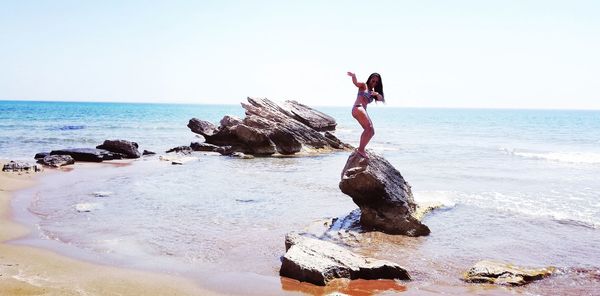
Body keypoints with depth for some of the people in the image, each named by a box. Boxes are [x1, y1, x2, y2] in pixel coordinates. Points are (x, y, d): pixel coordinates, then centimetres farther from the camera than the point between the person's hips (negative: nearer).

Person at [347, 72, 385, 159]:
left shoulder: (373, 92, 29)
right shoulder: (364, 86, 10)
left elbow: (381, 99, 13)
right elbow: (356, 83, -10)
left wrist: (377, 94, -10)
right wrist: (353, 76, -33)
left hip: (363, 111, 9)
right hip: (358, 108, -9)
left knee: (371, 131, 9)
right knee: (369, 127, -23)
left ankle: (360, 148, 11)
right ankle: (361, 149, -26)